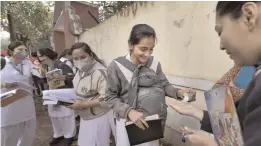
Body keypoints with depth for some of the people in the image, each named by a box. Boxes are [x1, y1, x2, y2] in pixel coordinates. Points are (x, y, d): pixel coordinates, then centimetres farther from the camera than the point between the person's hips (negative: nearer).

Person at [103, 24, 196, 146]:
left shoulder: (155, 64, -3)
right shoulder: (116, 66, -15)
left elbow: (164, 85, 2)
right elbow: (110, 97, -12)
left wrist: (178, 92, -18)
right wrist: (129, 111, -26)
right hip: (128, 122, -3)